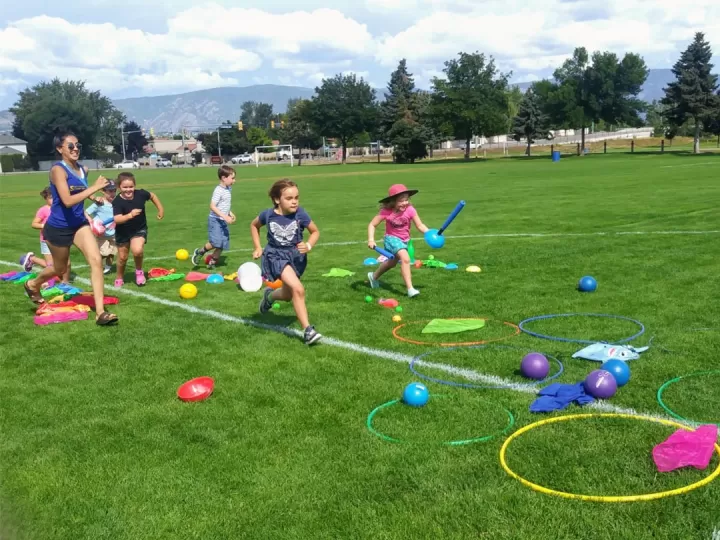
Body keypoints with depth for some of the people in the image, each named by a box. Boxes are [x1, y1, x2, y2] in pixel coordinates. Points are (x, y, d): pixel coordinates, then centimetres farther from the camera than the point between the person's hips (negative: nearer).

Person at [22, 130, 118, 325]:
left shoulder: (83, 170, 1)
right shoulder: (58, 169, -21)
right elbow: (67, 200, -34)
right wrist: (95, 187, -35)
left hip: (79, 224, 5)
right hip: (58, 228, -5)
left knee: (96, 261, -14)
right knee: (60, 269, 15)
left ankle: (100, 312, -13)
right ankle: (32, 285, 50)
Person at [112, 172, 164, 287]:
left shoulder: (140, 194, -18)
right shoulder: (117, 202, -26)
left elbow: (152, 196, 5)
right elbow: (117, 219, -38)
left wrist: (160, 209, 9)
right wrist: (130, 215, -54)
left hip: (139, 229, 0)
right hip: (123, 232, 0)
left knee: (137, 250, -26)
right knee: (122, 257, 12)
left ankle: (139, 271, 4)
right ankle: (119, 278, 39)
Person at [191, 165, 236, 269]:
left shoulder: (229, 189, 10)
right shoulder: (218, 190, -15)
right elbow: (212, 206, -22)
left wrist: (230, 214, 10)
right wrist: (225, 217, -27)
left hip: (223, 221, 8)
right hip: (215, 220, -8)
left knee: (222, 244, 7)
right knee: (216, 242, -19)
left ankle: (212, 263, 21)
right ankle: (200, 252, 5)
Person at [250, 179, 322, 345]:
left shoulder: (300, 214, -15)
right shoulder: (268, 215, -14)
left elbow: (315, 232, -1)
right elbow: (254, 225, 9)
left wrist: (308, 245, -19)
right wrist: (258, 248, 5)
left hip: (295, 256, 3)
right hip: (276, 256, -3)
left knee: (288, 295, 18)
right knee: (298, 290, -24)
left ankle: (269, 295, 54)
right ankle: (308, 331, -18)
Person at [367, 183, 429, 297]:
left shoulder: (410, 210, -22)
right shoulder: (386, 212, -25)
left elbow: (420, 225, -17)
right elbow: (372, 225, -17)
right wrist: (371, 240, -30)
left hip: (404, 240, 5)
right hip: (392, 238, -5)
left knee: (392, 263, 26)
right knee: (405, 259, -29)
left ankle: (374, 276, 54)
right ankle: (410, 289, -26)